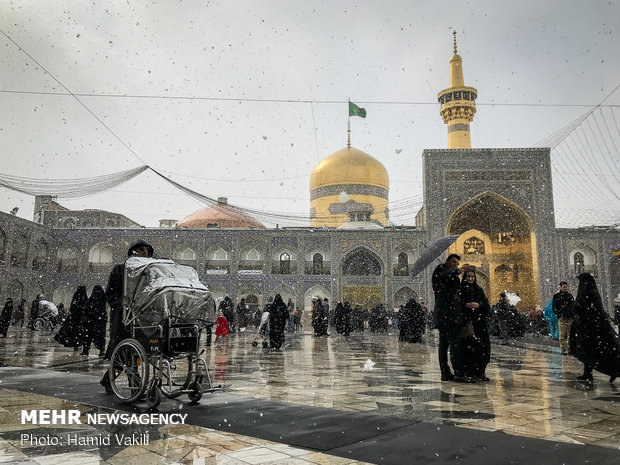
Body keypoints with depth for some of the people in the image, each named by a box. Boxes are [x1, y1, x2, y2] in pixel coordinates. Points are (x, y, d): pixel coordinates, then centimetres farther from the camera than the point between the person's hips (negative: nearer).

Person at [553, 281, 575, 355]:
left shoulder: (570, 295, 15)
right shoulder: (556, 296, 3)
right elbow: (554, 307, 0)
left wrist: (574, 315, 7)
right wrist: (559, 316, -9)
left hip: (571, 318, 4)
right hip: (562, 318, -4)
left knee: (570, 334, 4)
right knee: (562, 334, -5)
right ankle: (563, 349, -2)